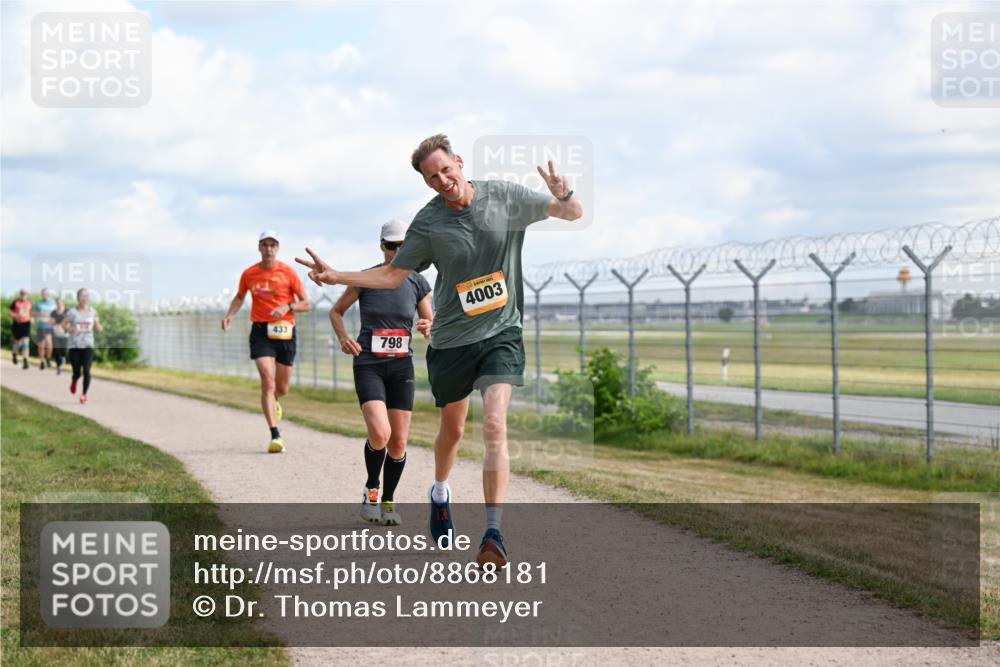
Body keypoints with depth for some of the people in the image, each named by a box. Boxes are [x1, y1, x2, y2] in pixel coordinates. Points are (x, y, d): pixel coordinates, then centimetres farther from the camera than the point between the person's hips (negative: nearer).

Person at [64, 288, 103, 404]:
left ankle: (84, 394, -1)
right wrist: (71, 329, -16)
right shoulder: (72, 312, -2)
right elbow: (64, 324, 4)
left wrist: (99, 328, -11)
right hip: (74, 346, -1)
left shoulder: (92, 312, 6)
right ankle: (74, 382, 40)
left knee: (86, 370, -15)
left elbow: (98, 328, 13)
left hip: (88, 346, 1)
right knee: (77, 373, 3)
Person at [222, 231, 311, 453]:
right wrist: (230, 315, 5)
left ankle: (272, 403, 48)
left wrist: (288, 307, -17)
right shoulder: (249, 274, 4)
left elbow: (306, 304, 1)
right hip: (260, 330, -1)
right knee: (267, 381, -17)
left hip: (284, 332, 1)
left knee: (282, 389, 9)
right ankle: (275, 436, -19)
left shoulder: (288, 272, -1)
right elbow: (239, 297, 23)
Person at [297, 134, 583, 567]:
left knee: (494, 426, -18)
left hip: (501, 335, -1)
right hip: (451, 341, 1)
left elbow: (573, 214, 4)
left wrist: (564, 196, -20)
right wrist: (337, 277, -7)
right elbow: (392, 275, 5)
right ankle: (440, 494, 48)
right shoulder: (428, 222, -5)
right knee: (452, 429, 15)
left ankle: (494, 535, -19)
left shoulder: (505, 197, -4)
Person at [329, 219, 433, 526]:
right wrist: (343, 338, -9)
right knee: (380, 434, -21)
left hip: (402, 366, 3)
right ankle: (370, 490, 4)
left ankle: (387, 502, 20)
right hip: (368, 366, -3)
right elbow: (336, 311, 9)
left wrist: (428, 329, -13)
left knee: (398, 443, 1)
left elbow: (431, 323, 11)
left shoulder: (417, 282, 2)